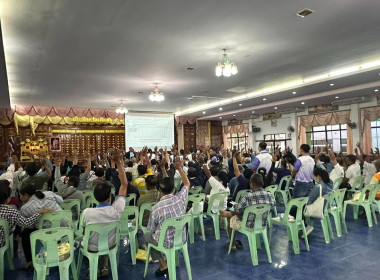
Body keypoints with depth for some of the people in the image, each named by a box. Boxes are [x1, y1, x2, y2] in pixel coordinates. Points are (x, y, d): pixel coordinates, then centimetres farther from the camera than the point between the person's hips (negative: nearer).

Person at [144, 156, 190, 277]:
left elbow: (151, 229, -11)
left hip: (165, 242, -4)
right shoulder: (180, 198, -18)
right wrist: (179, 168, 3)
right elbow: (187, 184, 4)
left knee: (147, 235, 25)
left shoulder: (156, 207, -27)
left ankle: (163, 264, 16)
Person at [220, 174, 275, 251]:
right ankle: (241, 242, 39)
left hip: (248, 226, -5)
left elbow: (238, 212, -16)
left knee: (230, 217, 23)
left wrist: (227, 213, 6)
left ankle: (233, 244, 35)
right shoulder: (270, 196, -12)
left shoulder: (246, 197, -27)